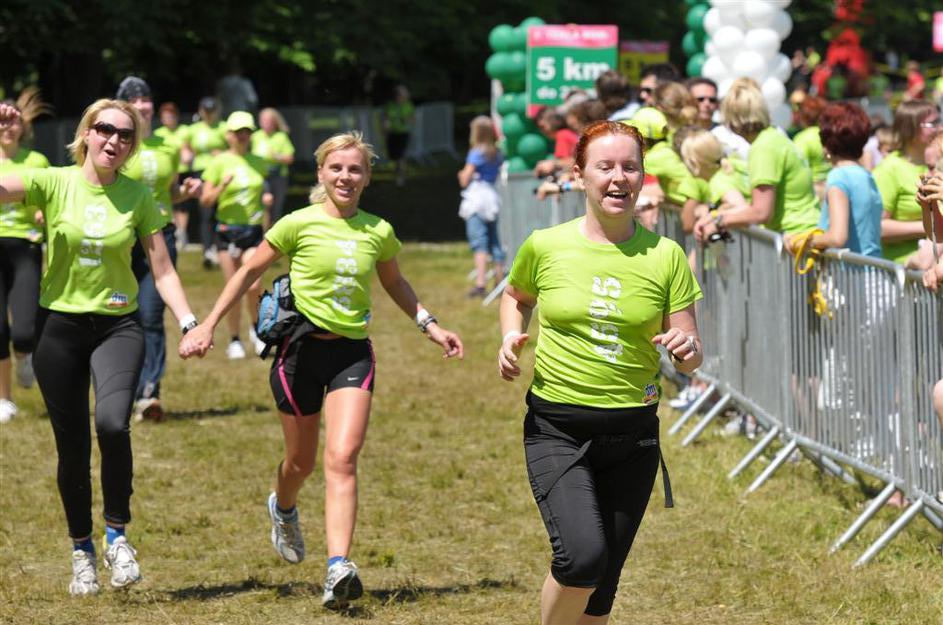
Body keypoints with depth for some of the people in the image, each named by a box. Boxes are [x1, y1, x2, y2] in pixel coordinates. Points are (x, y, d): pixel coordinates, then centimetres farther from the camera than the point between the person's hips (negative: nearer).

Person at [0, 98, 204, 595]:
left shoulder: (137, 197, 1)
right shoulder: (54, 183, -3)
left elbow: (162, 270, 5)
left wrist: (189, 322, -7)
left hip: (118, 325, 0)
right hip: (59, 325, 0)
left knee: (113, 423, -25)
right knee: (72, 446, 4)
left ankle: (117, 535, -7)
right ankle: (82, 551, 23)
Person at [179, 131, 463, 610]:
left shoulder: (378, 232, 3)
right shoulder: (300, 224, -6)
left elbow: (394, 283, 23)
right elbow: (250, 272, 4)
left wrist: (430, 326, 16)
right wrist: (208, 326, 1)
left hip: (353, 352, 1)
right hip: (303, 347, -1)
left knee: (342, 459, -16)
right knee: (302, 461, 13)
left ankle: (338, 569, -25)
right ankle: (283, 508, 50)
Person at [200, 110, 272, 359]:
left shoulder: (258, 162, 9)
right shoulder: (219, 163, -1)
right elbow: (205, 201, -3)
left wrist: (266, 199, 2)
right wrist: (222, 185, -19)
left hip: (254, 229, 2)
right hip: (228, 229, -2)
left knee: (254, 286, -12)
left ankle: (256, 330, 14)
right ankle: (234, 341, 14)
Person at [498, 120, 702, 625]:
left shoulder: (665, 255, 0)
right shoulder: (545, 246, -2)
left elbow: (690, 355, 3)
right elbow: (516, 296, 21)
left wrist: (687, 349, -19)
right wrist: (512, 337, 1)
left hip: (632, 434, 2)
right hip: (556, 428, -2)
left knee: (601, 583, 9)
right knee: (582, 556, -23)